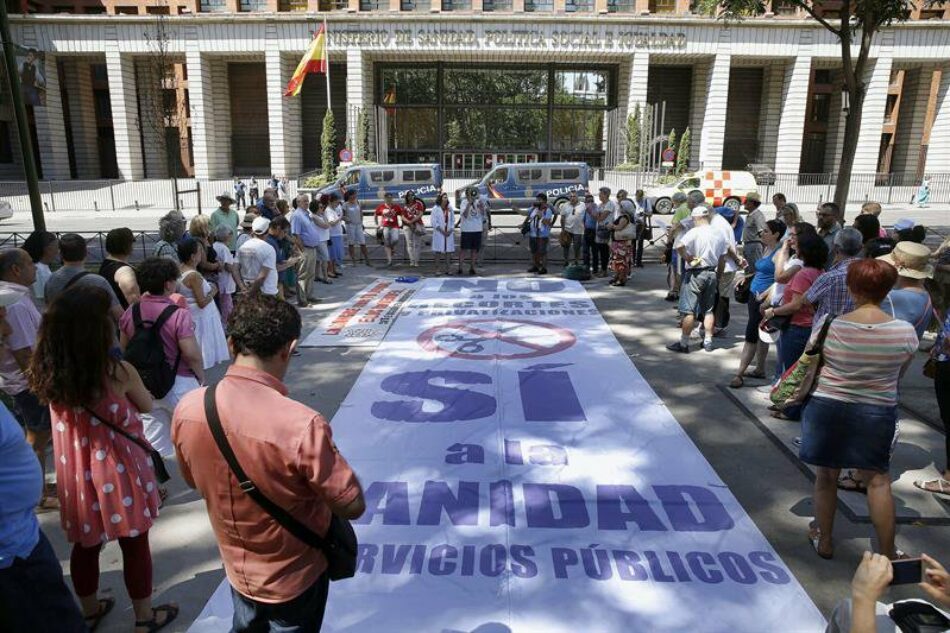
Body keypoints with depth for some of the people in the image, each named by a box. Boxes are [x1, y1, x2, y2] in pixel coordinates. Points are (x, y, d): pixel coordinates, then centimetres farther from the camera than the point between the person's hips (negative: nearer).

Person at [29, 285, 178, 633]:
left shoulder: (49, 373, -10)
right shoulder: (117, 372, -25)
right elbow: (147, 405, -6)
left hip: (75, 473, 5)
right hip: (118, 472, -5)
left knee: (85, 544, 24)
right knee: (135, 545, 15)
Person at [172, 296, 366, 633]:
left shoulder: (187, 409, -19)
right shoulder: (302, 425, -38)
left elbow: (192, 479, 1)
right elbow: (353, 506, -25)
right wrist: (326, 466, -9)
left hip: (237, 568, 4)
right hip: (294, 575, -4)